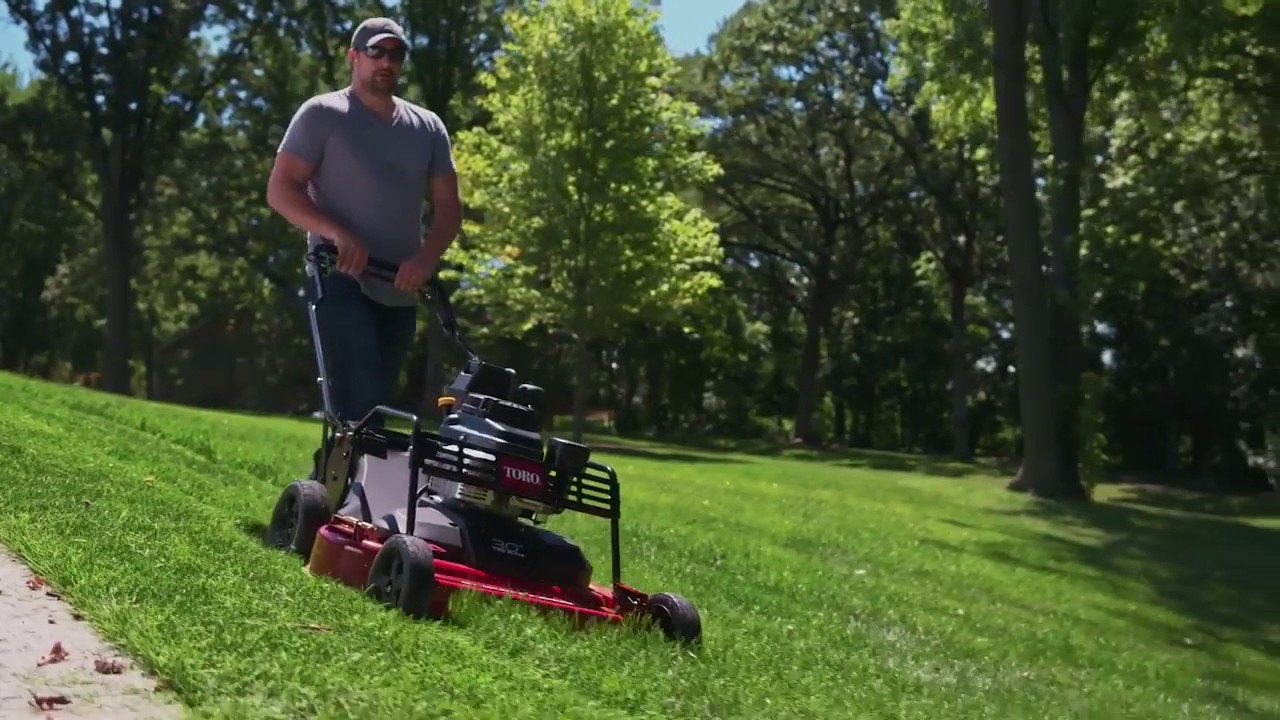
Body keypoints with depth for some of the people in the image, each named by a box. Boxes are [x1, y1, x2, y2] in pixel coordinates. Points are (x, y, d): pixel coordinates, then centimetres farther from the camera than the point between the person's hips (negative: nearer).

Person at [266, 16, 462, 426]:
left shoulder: (428, 127, 13)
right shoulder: (322, 114, 0)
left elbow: (448, 205, 9)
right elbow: (281, 190, -6)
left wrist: (426, 258, -12)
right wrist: (338, 233, -23)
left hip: (400, 291, 6)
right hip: (341, 278, -5)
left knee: (378, 404, 10)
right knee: (360, 402, -19)